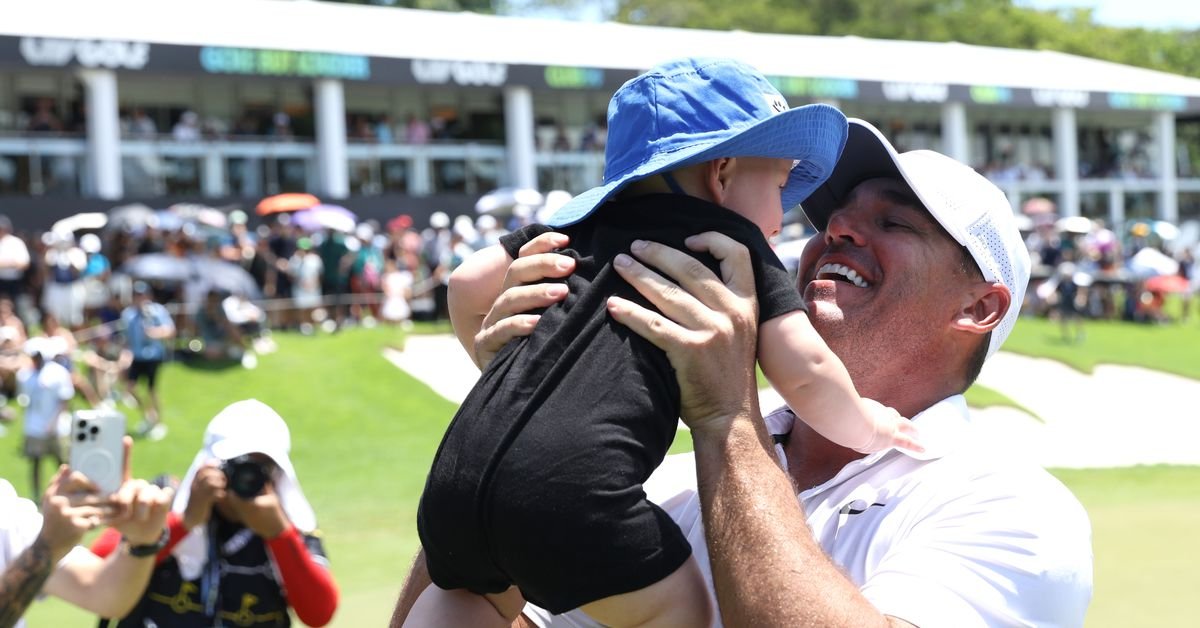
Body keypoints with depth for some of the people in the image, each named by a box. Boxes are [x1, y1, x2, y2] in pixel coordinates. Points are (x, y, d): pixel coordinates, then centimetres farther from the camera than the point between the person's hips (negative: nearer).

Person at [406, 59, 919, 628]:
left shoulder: (584, 220, 24)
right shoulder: (736, 244, 10)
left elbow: (470, 282, 28)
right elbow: (803, 369, 4)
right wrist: (863, 427, 22)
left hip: (459, 463, 7)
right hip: (570, 483, -7)